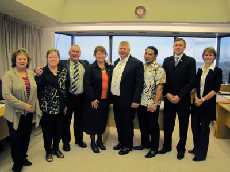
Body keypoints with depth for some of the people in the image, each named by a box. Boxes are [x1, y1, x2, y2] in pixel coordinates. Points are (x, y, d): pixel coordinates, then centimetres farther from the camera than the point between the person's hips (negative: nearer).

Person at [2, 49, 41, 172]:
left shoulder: (31, 73, 5)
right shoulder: (9, 75, -11)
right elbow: (6, 95, -19)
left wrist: (35, 107, 5)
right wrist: (24, 106, -19)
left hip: (29, 113, 5)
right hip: (15, 114, -4)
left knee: (26, 137, 17)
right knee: (16, 139, 9)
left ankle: (23, 158, 39)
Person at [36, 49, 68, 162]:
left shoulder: (64, 71, 4)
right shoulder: (42, 72, -6)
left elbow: (66, 88, 6)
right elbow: (38, 89, -12)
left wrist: (66, 104, 6)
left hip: (60, 106, 3)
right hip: (47, 107, -3)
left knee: (59, 128, 14)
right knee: (48, 129, 9)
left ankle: (56, 148, 34)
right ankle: (48, 151, 28)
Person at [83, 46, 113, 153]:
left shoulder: (109, 68, 6)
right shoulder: (91, 69, -6)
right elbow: (87, 85, -11)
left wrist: (110, 97, 1)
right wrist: (92, 99, -15)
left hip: (105, 99, 4)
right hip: (94, 100, -4)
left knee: (103, 120, 13)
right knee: (93, 120, 5)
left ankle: (99, 140, 30)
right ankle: (93, 142, 22)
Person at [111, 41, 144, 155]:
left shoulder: (136, 63, -11)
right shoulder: (116, 62, 11)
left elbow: (139, 83, -14)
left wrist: (136, 100, -17)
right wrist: (111, 95, 10)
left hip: (127, 100, -6)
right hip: (116, 98, 7)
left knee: (127, 123, 6)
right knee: (118, 122, 17)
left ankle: (127, 145, 24)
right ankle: (121, 142, 36)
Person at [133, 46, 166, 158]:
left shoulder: (158, 69, -10)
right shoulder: (141, 67, 10)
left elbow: (159, 87, -15)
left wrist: (155, 103, -19)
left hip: (151, 104, -6)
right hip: (140, 102, 6)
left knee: (153, 126, 6)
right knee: (143, 125, 17)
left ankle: (154, 148, 21)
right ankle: (145, 143, 35)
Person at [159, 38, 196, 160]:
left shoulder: (190, 61, -3)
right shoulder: (167, 61, 7)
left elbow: (191, 82, -8)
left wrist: (179, 96, -14)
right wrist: (167, 94, -7)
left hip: (183, 99, -2)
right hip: (169, 98, 3)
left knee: (183, 125, 10)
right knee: (167, 124, 10)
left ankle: (181, 149, 26)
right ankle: (167, 146, 28)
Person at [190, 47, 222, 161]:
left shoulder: (217, 71, -3)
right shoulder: (200, 70, 10)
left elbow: (216, 89, -9)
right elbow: (196, 86, 9)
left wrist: (203, 99, -14)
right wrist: (196, 98, -7)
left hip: (208, 103, -4)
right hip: (197, 102, 4)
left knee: (204, 127, 4)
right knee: (195, 125, 9)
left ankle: (201, 154, 18)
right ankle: (196, 148, 30)